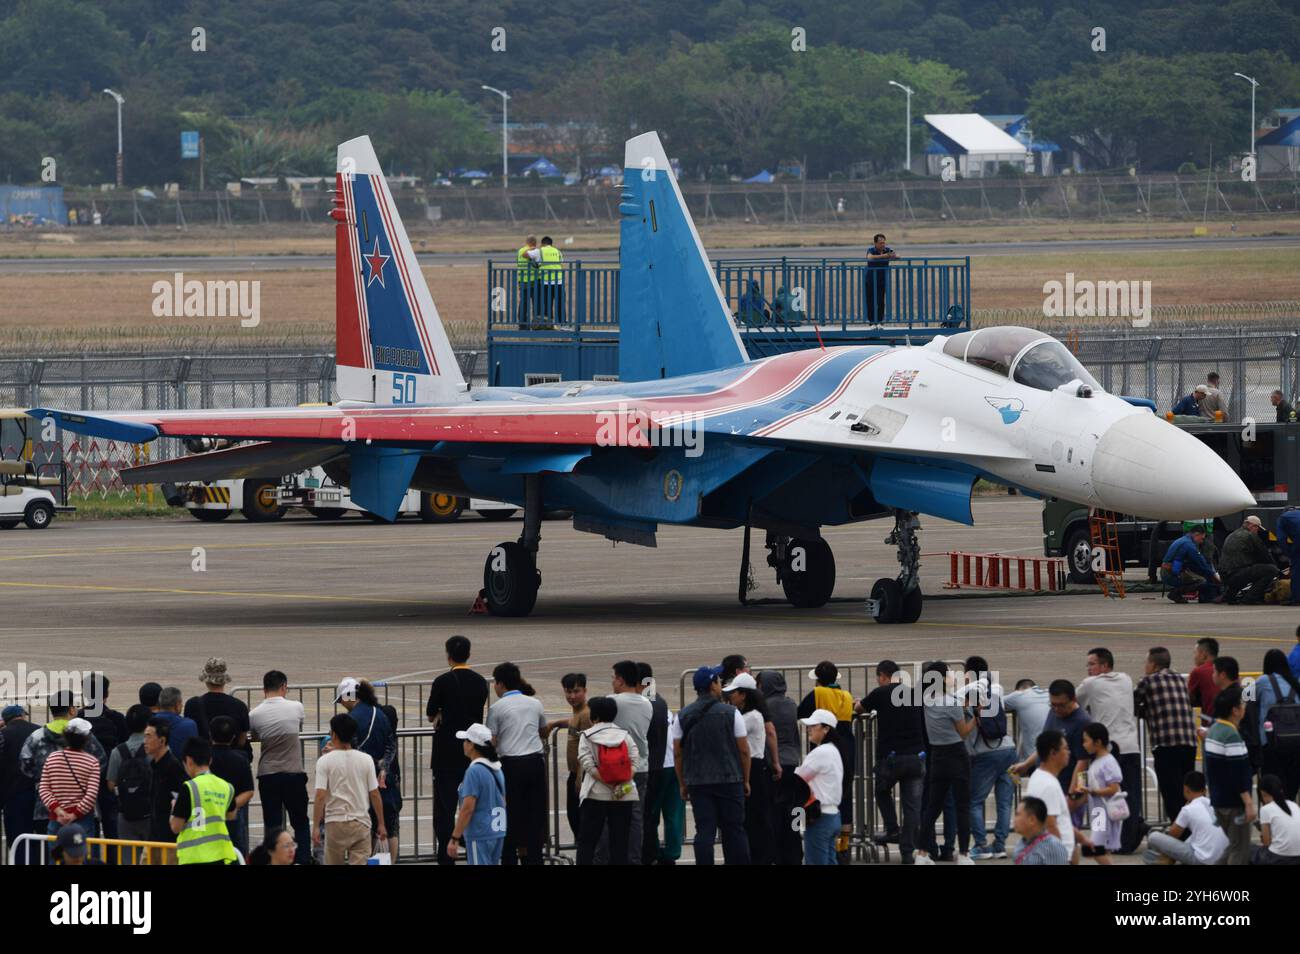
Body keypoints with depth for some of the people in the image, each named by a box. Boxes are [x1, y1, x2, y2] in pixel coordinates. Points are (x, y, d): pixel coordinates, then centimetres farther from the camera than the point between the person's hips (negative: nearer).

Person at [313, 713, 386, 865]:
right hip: (361, 823, 1)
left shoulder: (325, 761, -7)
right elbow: (375, 794, 1)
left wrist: (315, 826, -7)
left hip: (335, 822, -1)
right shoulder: (366, 760, 1)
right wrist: (381, 824, 9)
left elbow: (320, 796, -12)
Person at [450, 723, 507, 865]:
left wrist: (454, 838, -17)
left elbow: (468, 808, -20)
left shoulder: (474, 771, -17)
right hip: (498, 833, 9)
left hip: (479, 836, -9)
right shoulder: (497, 769, 10)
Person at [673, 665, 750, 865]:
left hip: (698, 781, 2)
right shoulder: (730, 713, -4)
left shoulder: (683, 716, 3)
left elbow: (677, 753, 5)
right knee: (733, 830, 5)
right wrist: (746, 780, 8)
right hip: (730, 781, -2)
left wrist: (682, 784, 13)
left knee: (704, 831, 0)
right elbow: (744, 750, -2)